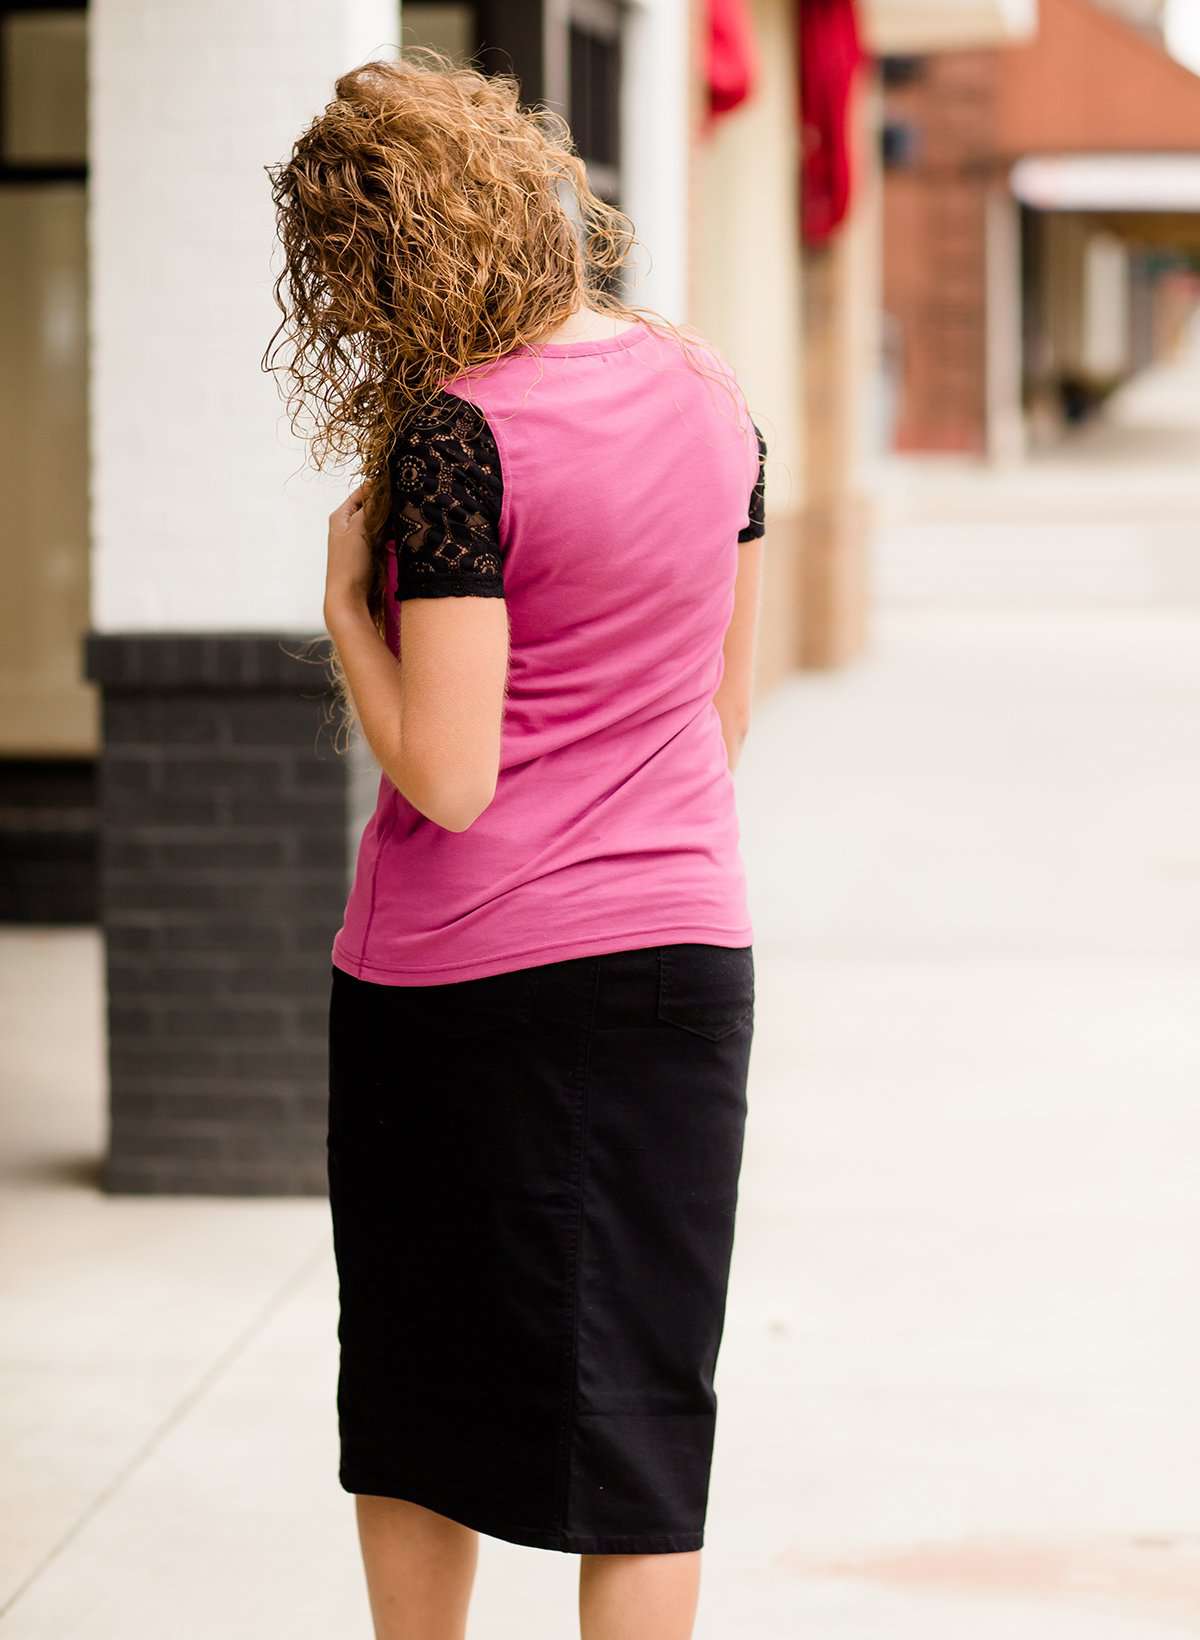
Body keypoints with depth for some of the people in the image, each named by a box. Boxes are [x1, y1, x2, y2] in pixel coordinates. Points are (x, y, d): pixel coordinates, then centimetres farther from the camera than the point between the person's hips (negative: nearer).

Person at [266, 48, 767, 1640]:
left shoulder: (457, 436, -18)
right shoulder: (706, 387, 3)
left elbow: (447, 777, -19)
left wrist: (345, 595, -6)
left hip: (462, 971, -5)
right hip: (683, 947, 5)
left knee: (417, 1389, 14)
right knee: (642, 1403, 9)